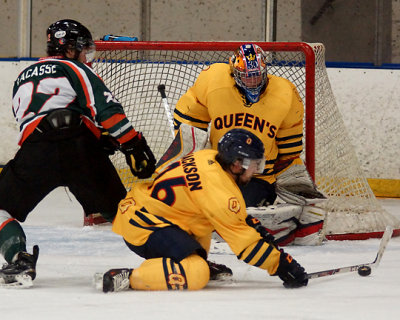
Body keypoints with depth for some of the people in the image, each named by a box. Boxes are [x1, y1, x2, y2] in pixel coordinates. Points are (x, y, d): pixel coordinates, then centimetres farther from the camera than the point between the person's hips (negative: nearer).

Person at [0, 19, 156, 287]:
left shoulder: (22, 80, 32)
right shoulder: (74, 70, 15)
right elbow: (107, 109, -1)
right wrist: (134, 144, -2)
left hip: (36, 152, 1)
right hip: (81, 149, -1)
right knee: (118, 207, 9)